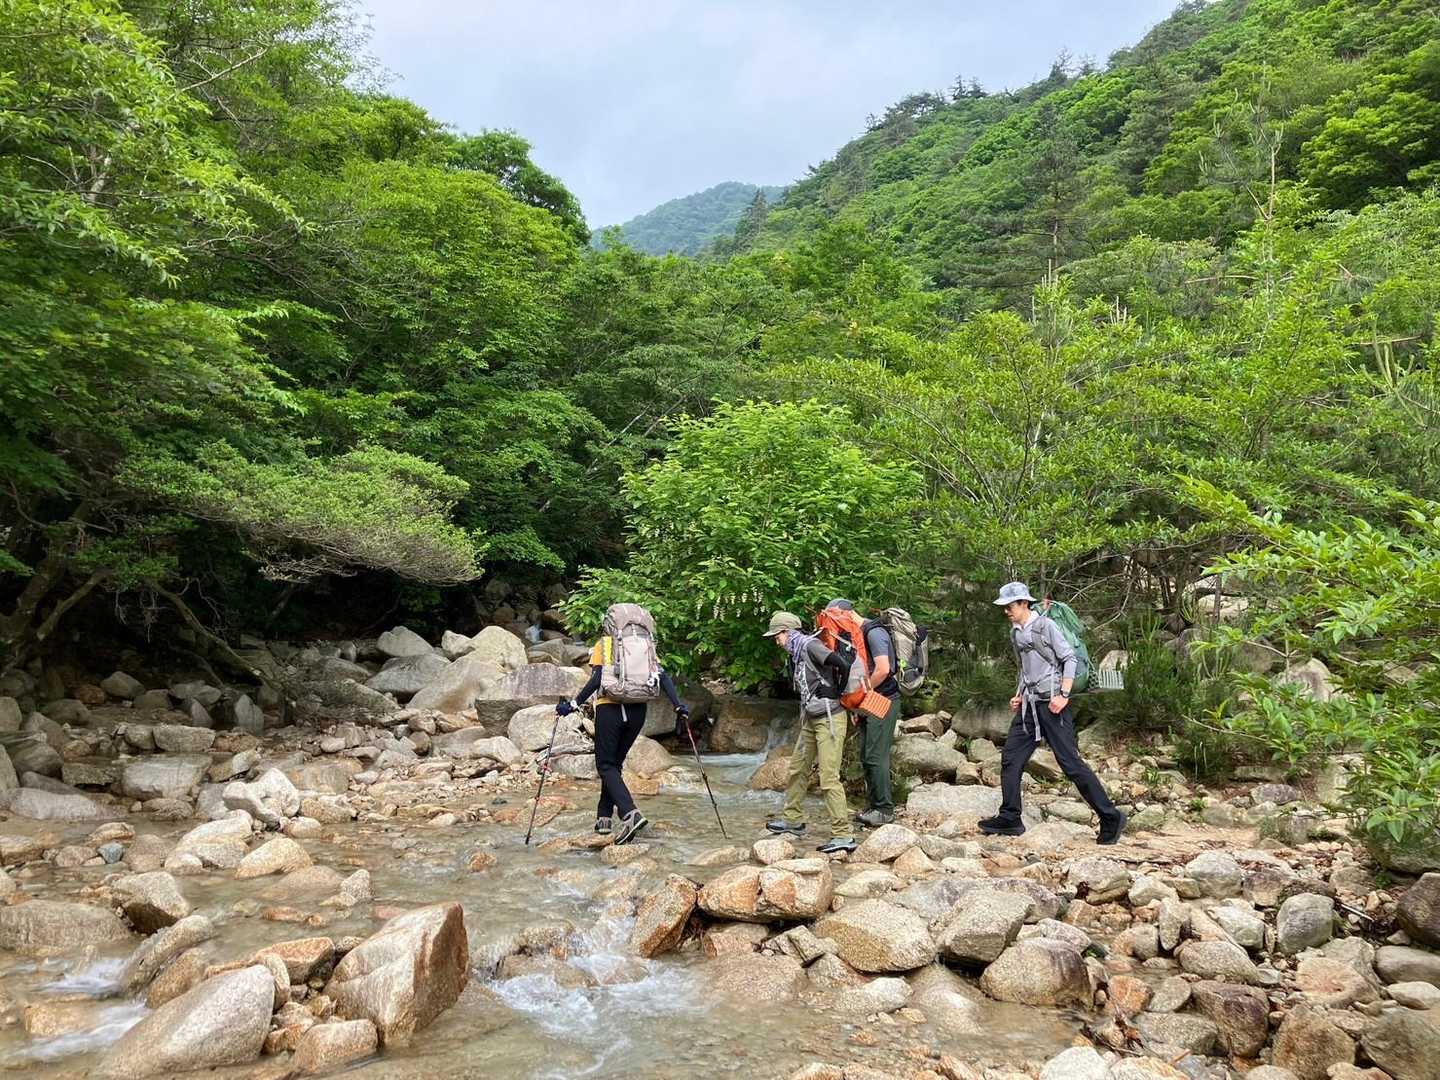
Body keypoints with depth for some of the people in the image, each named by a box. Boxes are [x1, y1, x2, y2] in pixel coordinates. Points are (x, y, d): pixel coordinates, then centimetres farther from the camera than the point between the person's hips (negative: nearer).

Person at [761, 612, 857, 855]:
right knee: (798, 769, 18)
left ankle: (843, 836, -8)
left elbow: (843, 667, -24)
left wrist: (837, 695, -10)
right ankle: (793, 819, 33)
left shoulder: (810, 646, -16)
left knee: (829, 777, -11)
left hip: (829, 719, -10)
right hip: (811, 720, 10)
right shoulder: (795, 655, 12)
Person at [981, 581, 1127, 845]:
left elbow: (1070, 658, -11)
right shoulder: (1015, 633, 14)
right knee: (1010, 758, 5)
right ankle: (1009, 819, 13)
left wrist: (1063, 694, -19)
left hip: (1051, 704, -8)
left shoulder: (1045, 626, -8)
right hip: (1029, 705, 8)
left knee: (1070, 762, -8)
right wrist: (1019, 695, 15)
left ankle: (1111, 818, 2)